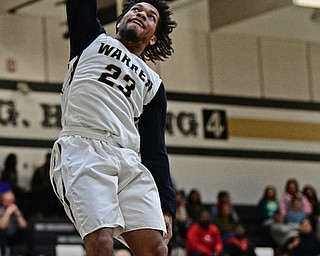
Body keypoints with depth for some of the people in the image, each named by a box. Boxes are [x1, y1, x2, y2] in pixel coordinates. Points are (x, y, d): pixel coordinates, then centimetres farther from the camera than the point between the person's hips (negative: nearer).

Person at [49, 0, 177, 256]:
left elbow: (156, 150, 20)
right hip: (83, 150, -4)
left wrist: (166, 207, 10)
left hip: (129, 161, 4)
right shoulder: (93, 40, 24)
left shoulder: (153, 83, 26)